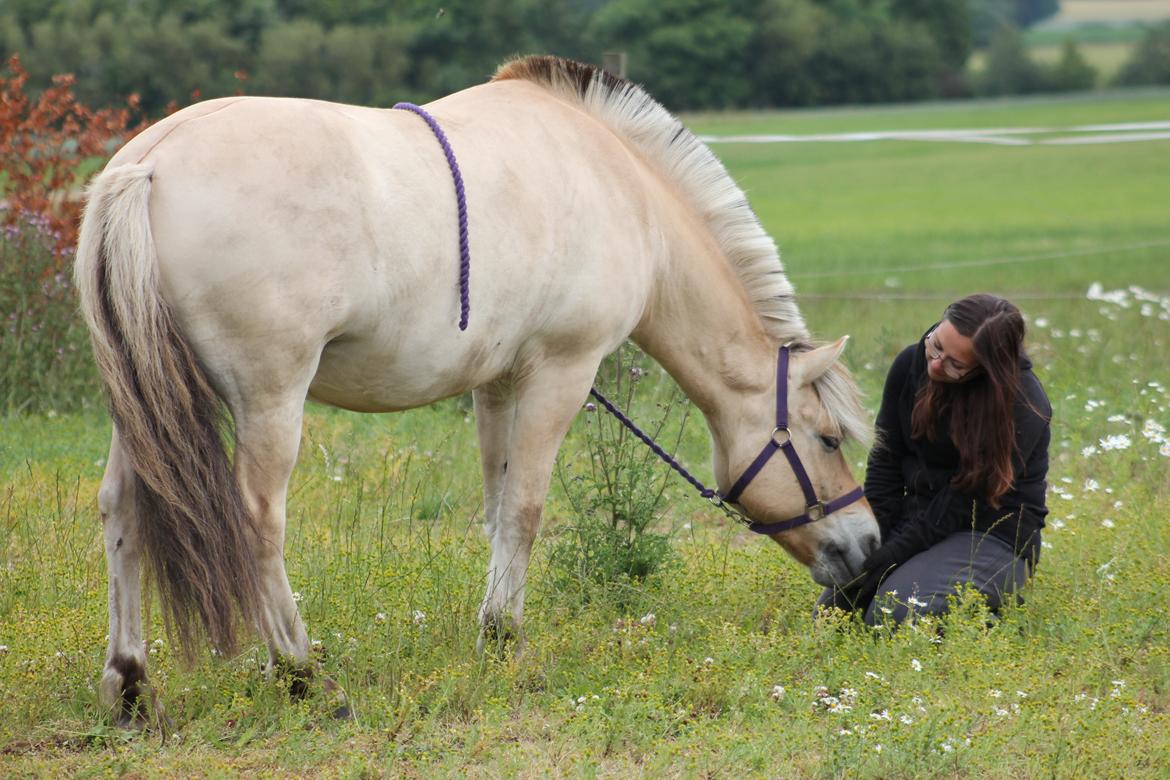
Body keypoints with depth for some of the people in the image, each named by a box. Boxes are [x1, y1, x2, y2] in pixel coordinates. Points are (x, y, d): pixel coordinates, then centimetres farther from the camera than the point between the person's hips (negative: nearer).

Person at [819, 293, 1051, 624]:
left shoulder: (1024, 406, -21)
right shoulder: (911, 364, -4)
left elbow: (964, 501, -21)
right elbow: (885, 461, 2)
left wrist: (887, 558, -22)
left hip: (993, 536, -6)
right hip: (916, 516, 6)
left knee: (895, 616, -26)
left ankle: (992, 606, 0)